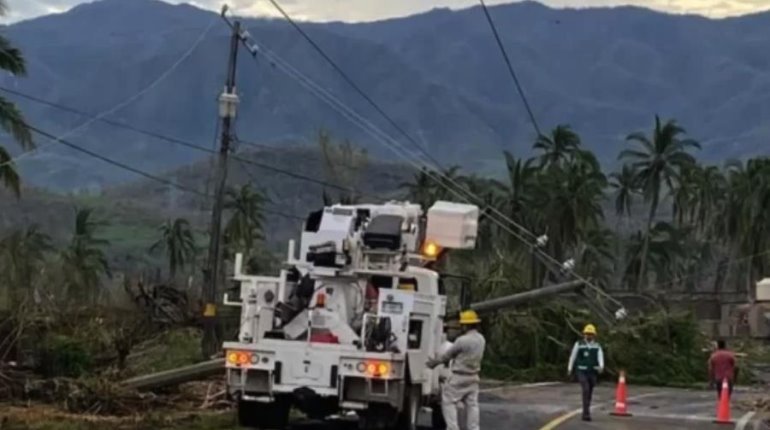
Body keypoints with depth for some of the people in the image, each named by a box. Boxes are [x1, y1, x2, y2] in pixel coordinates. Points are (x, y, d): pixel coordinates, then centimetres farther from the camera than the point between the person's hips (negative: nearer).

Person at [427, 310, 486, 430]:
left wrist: (434, 362, 8)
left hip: (459, 377, -7)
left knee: (449, 402, 2)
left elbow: (448, 355, -9)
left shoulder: (462, 341, -22)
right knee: (472, 404, 10)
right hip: (473, 377, 7)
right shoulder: (481, 339, 4)